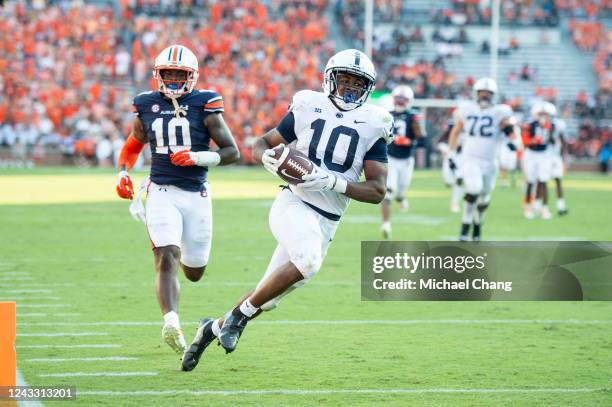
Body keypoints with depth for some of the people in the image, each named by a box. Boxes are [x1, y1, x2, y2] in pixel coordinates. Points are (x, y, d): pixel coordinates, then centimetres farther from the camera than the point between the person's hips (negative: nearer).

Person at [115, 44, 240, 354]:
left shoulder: (204, 106, -3)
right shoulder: (147, 106, 6)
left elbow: (232, 151, -3)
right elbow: (133, 145, 23)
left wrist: (198, 157, -18)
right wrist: (123, 173, 5)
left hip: (196, 195, 0)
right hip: (161, 193, 0)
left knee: (194, 273, 12)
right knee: (166, 260, -21)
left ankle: (184, 252, 47)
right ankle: (171, 323, -32)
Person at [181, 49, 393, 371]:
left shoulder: (373, 126, 2)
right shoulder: (309, 107, 3)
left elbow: (377, 191, -2)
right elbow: (261, 144, 12)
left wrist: (333, 182, -17)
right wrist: (267, 157, -13)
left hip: (325, 223, 3)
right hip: (294, 204, -3)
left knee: (268, 298, 6)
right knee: (309, 260, -33)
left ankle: (214, 327, 31)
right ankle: (241, 313, -15)